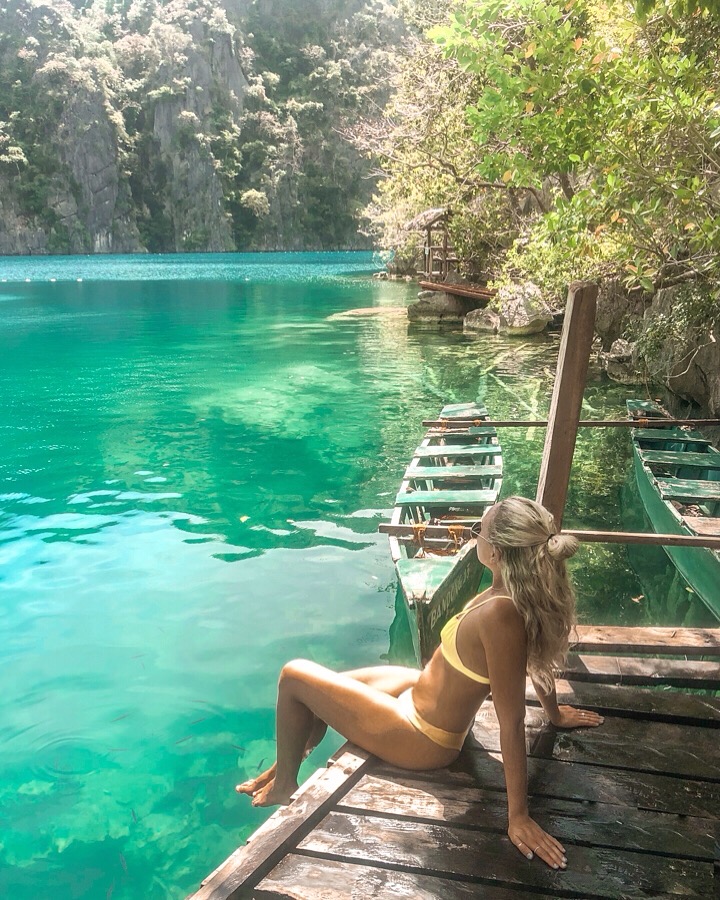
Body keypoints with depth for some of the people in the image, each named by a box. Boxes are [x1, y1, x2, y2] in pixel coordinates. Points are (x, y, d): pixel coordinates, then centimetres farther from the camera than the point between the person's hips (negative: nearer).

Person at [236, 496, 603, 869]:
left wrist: (518, 816, -25)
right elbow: (538, 659, 5)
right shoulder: (527, 590, -13)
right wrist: (555, 715, 22)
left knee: (294, 676, 3)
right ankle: (285, 765, 43)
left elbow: (511, 722, -33)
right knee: (321, 685, 22)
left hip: (421, 739, -9)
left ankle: (284, 784, 25)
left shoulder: (499, 614, -37)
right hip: (427, 692, 9)